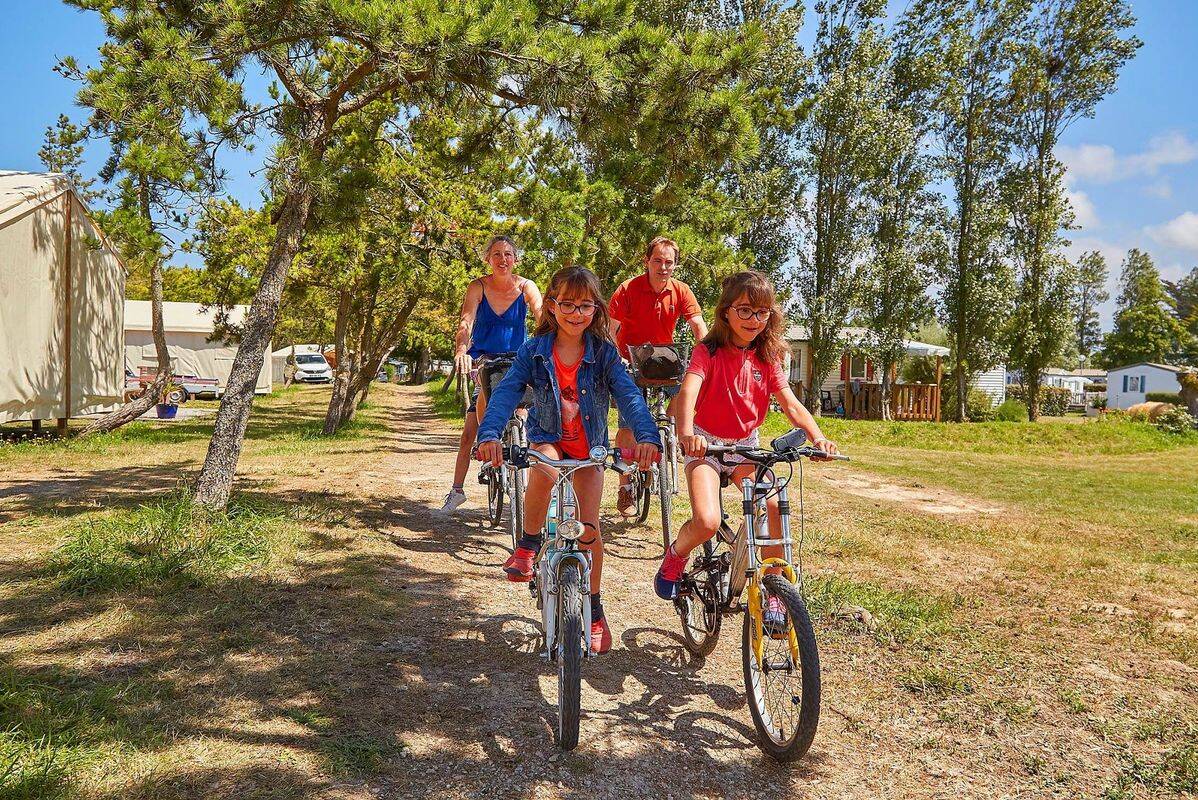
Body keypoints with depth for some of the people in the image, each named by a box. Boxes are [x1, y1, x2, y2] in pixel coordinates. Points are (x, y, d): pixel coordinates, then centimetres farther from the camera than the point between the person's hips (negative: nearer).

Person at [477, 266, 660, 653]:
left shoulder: (604, 353, -14)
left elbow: (629, 395, -25)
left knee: (589, 525, -3)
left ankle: (594, 608, 17)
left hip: (588, 444, 1)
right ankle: (529, 544, -12)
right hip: (547, 437, -1)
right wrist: (489, 434, -41)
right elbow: (506, 391, -23)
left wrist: (648, 436, -44)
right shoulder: (535, 350, -13)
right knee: (543, 472, -38)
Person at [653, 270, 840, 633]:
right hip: (706, 444, -4)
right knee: (707, 521, -26)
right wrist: (686, 433, -50)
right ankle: (675, 555, 10)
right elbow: (688, 392, -30)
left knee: (774, 506, -23)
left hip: (746, 446, 4)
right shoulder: (708, 351, -13)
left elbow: (791, 404, -8)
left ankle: (773, 594, -6)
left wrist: (819, 438, -27)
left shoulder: (767, 359, 1)